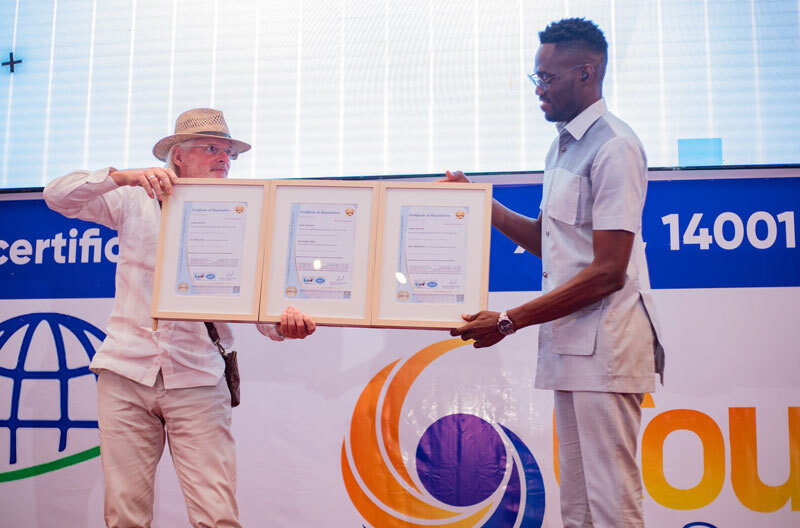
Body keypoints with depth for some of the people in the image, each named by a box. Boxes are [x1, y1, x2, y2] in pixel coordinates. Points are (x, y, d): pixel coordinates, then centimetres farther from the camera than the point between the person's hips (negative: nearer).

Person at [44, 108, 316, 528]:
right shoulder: (137, 203, 10)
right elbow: (58, 196, 5)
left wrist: (283, 322, -25)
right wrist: (124, 176, -11)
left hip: (197, 380, 0)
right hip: (126, 371, 1)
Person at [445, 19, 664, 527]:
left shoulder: (614, 146, -12)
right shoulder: (563, 146, 18)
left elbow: (608, 272, -18)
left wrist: (508, 322, -18)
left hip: (604, 344, -9)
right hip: (569, 344, 9)